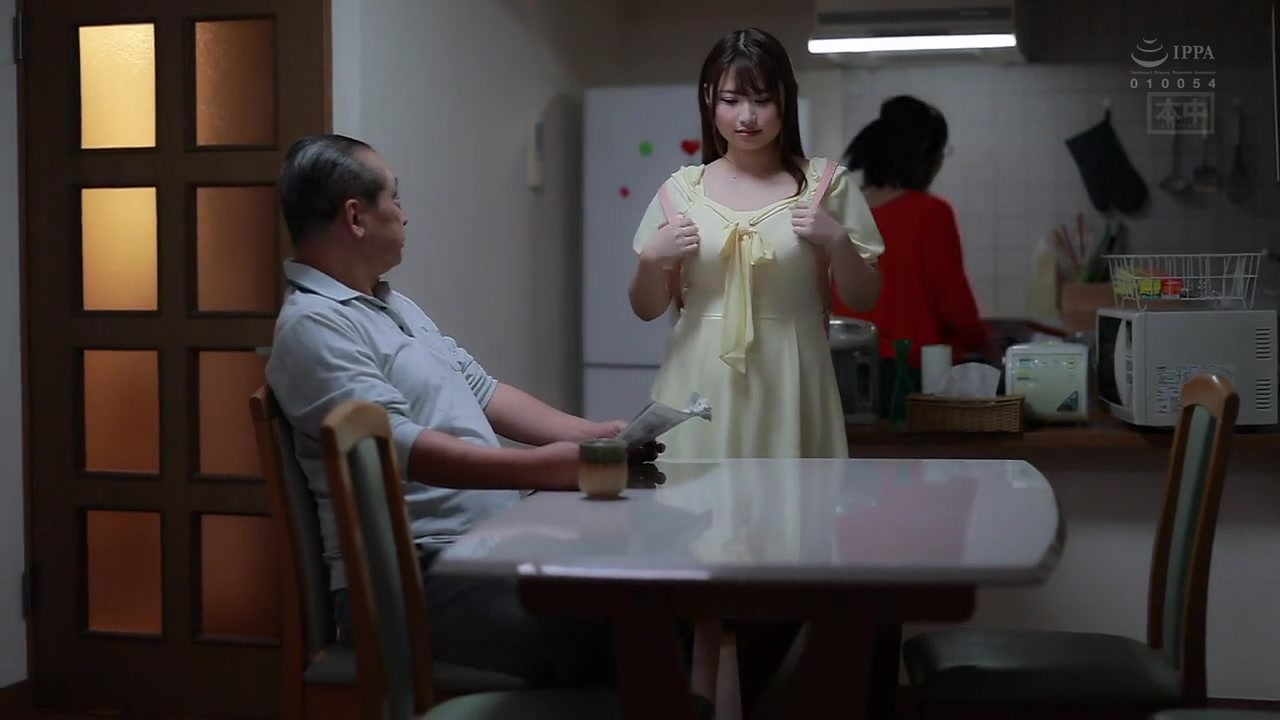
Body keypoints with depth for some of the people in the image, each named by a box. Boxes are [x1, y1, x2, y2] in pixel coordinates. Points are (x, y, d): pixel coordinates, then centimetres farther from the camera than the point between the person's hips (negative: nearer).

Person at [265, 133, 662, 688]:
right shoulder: (313, 325, -12)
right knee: (585, 638, -28)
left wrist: (591, 434, 8)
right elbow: (397, 447, -23)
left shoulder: (393, 305, 20)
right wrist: (538, 467, -30)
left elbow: (481, 390, 21)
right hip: (410, 576, -10)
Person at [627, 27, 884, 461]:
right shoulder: (683, 189, 5)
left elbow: (864, 299, 5)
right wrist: (652, 259, -8)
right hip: (702, 387, 1)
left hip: (788, 386, -1)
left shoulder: (824, 183, 2)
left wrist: (838, 241, -11)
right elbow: (646, 310, 10)